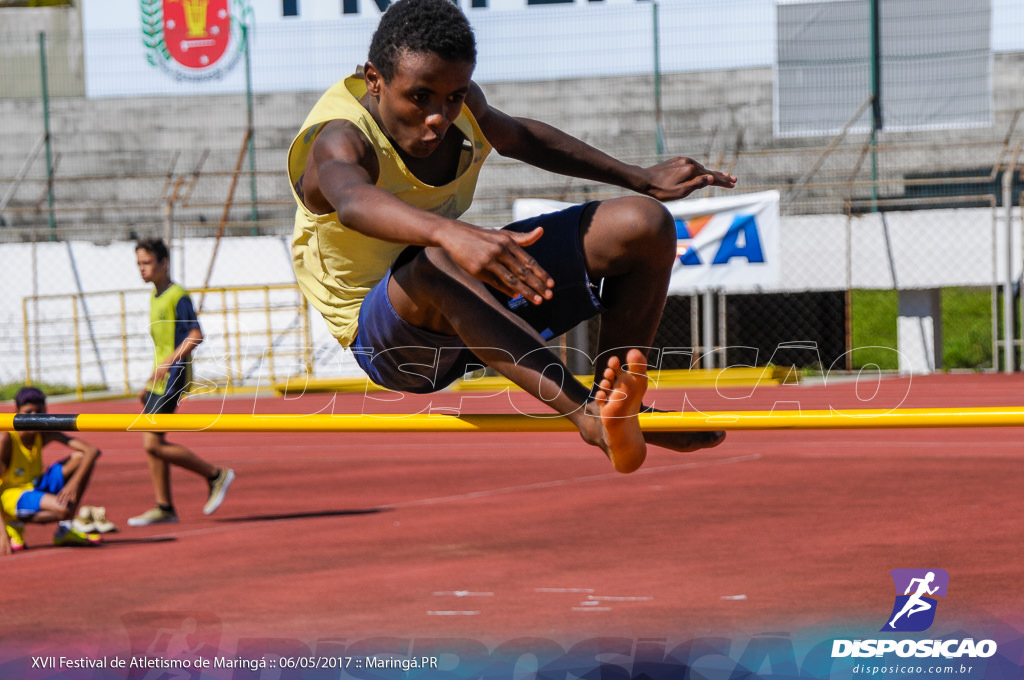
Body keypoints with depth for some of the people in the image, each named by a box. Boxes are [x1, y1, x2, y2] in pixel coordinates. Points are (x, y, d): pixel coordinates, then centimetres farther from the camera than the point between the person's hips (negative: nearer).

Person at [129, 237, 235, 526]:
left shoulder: (178, 296, -11)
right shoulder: (155, 297, 17)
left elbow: (196, 335, -22)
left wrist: (169, 362, -31)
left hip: (173, 377, -10)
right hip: (160, 379, 10)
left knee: (153, 443, -13)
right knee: (152, 443, 7)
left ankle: (215, 475, -3)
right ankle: (164, 507, 11)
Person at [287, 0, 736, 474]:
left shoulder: (459, 102, -3)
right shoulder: (339, 140, -26)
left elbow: (519, 138, 21)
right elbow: (354, 202, -52)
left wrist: (643, 180, 20)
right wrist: (452, 235, -72)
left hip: (484, 294, 7)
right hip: (387, 339, -7)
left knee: (644, 226, -7)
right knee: (441, 264, -44)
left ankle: (619, 412, 0)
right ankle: (590, 417, -55)